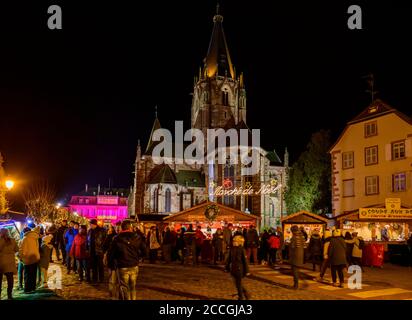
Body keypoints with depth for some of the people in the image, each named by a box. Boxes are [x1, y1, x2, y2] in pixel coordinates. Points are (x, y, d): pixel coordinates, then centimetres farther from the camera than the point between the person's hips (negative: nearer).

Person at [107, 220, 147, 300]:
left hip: (123, 267, -2)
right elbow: (144, 251, 2)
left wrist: (110, 265, 10)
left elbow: (110, 253, -5)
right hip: (134, 266, 2)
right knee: (133, 288, 17)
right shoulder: (137, 237, -3)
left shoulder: (117, 239, -8)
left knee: (125, 289, 8)